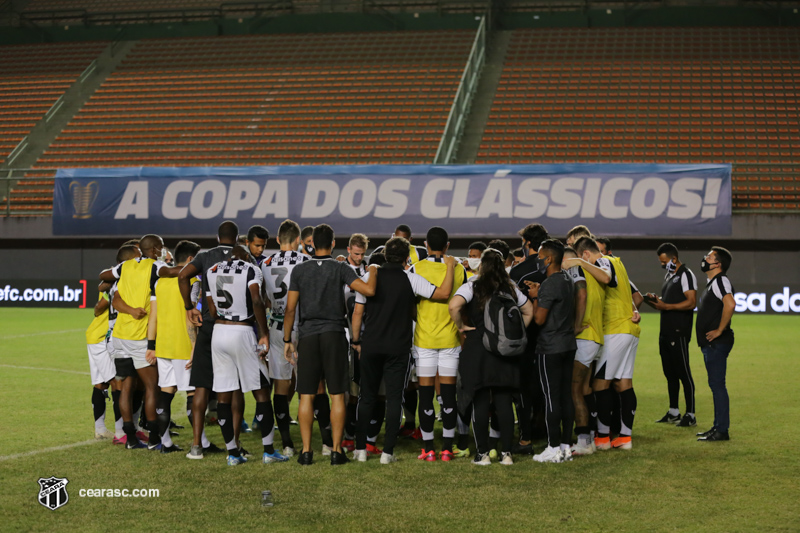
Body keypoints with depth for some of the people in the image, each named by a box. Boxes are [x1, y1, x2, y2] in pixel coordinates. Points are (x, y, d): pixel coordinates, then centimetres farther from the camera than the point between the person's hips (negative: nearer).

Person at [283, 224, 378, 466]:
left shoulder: (299, 270, 2)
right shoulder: (340, 268, -2)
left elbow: (290, 308, 1)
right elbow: (369, 290, -12)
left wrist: (287, 340, 8)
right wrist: (373, 271, 8)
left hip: (307, 336, 1)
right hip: (334, 335, -1)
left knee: (306, 396, 5)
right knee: (337, 395, 4)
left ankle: (306, 451, 4)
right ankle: (336, 451, 3)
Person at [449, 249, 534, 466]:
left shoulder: (472, 287, -6)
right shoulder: (510, 289, 9)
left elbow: (454, 306, -22)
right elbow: (529, 311, 20)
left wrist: (461, 326, -7)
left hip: (477, 351, -4)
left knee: (480, 404, 2)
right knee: (504, 403, 5)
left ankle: (483, 453, 5)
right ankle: (507, 453, 7)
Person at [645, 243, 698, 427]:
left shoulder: (686, 275, -10)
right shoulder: (669, 275, 19)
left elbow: (691, 302, -18)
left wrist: (666, 306, -21)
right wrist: (656, 300, 6)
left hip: (679, 333, -9)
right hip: (666, 332, 9)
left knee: (683, 373, -6)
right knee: (670, 373, 13)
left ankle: (690, 415, -1)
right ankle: (673, 412, 22)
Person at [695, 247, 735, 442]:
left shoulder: (721, 281, -13)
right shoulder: (712, 283, 20)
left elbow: (730, 304, -30)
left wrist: (719, 330, -23)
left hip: (717, 343, -11)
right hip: (710, 344, 11)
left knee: (717, 385, -8)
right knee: (715, 385, 14)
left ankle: (722, 430, -5)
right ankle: (718, 427, 20)